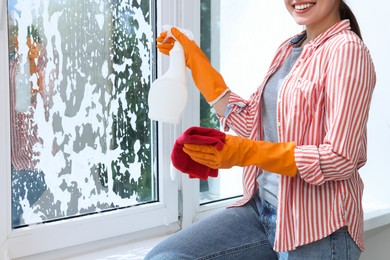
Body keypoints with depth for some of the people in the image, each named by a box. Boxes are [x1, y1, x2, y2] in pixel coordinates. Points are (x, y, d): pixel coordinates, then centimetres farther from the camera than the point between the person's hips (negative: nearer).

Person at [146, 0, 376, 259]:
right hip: (260, 209, 7)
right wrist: (195, 60, 13)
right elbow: (251, 124, 11)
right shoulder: (289, 48, 12)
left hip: (316, 225, -6)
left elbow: (340, 159, -18)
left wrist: (247, 153, -27)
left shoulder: (347, 50, -12)